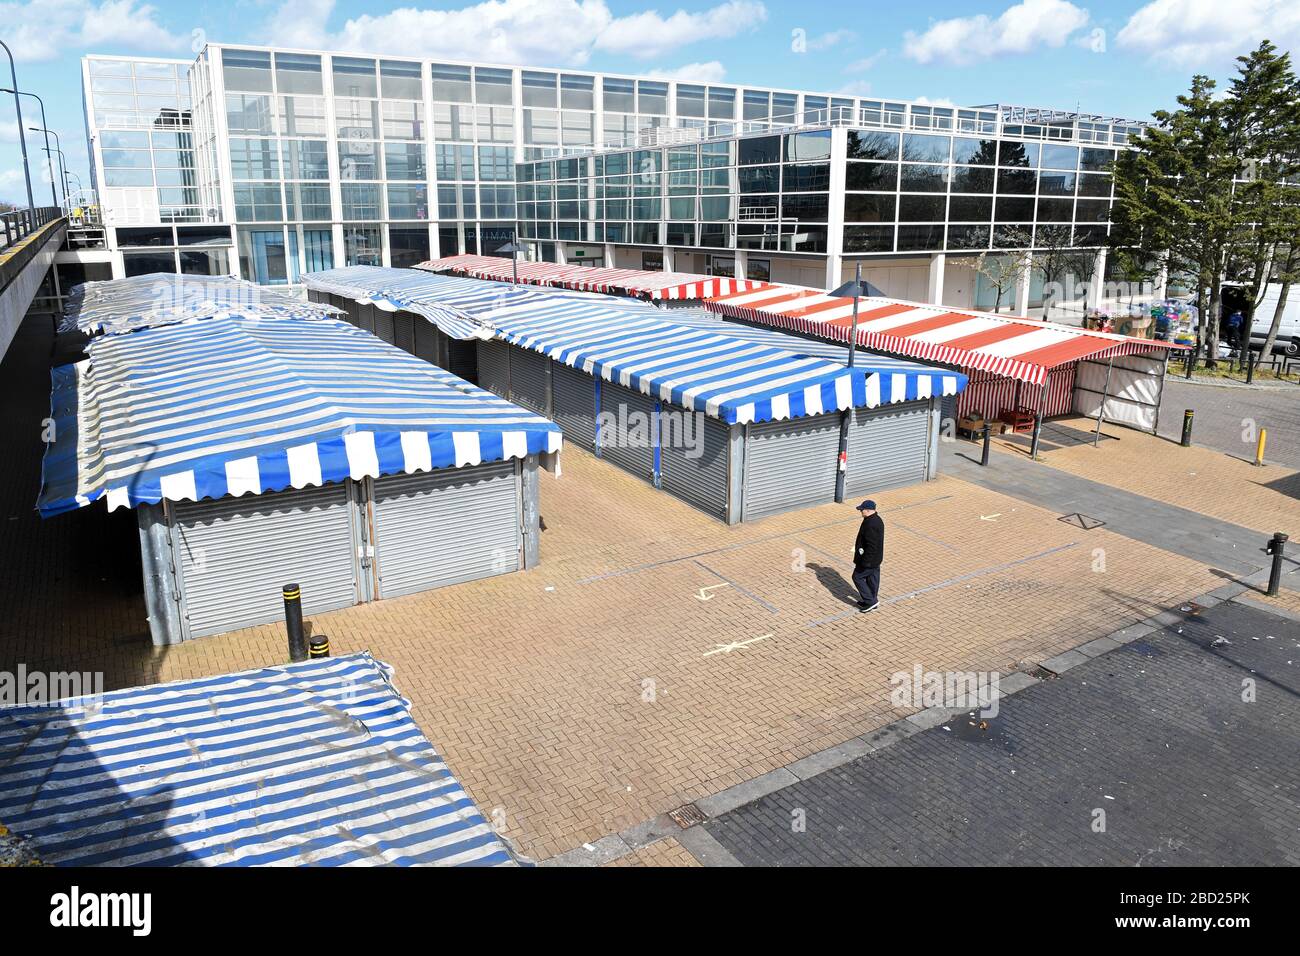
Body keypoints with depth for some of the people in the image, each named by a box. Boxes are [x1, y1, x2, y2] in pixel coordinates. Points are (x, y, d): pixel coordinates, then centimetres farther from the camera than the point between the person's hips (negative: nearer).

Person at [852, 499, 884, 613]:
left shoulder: (870, 525, -28)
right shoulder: (877, 520, 5)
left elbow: (871, 546, -28)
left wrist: (865, 562, -22)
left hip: (869, 559, -10)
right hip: (876, 558, 10)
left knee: (858, 577, 4)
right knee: (872, 579, 18)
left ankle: (870, 601, 8)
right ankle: (872, 601, 31)